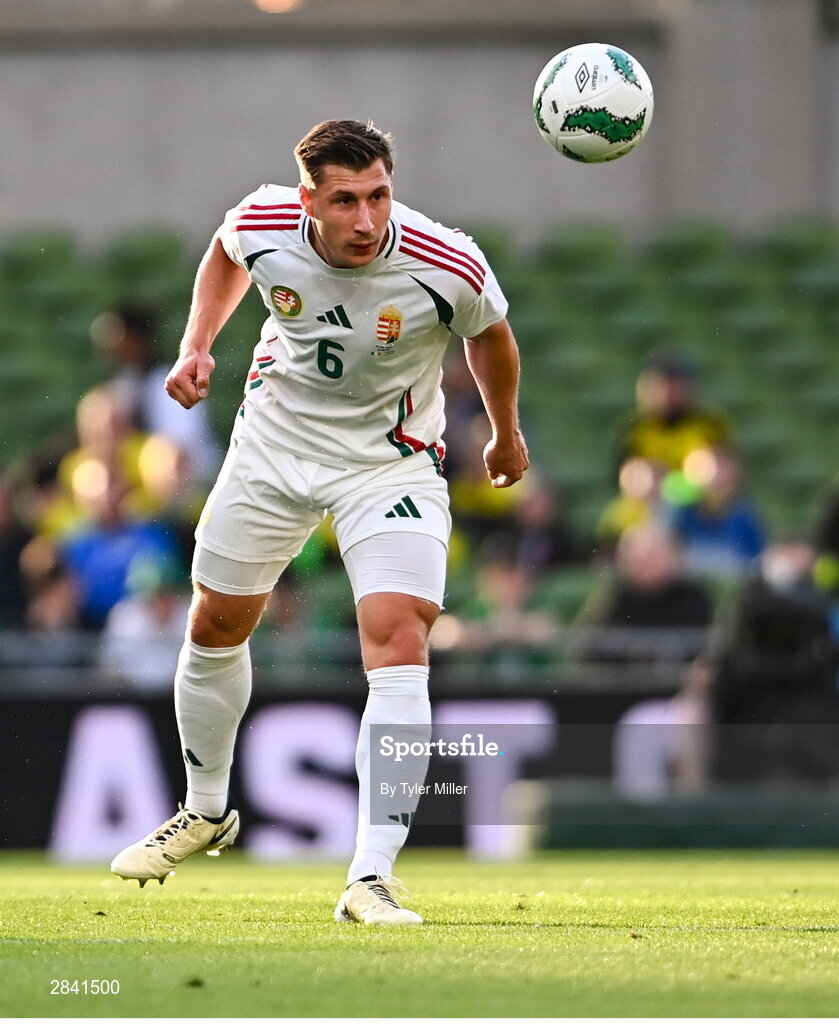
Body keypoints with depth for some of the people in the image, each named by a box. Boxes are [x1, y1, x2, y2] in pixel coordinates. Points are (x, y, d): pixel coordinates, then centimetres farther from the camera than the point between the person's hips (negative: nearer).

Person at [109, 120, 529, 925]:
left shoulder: (448, 268, -27)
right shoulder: (263, 225, -21)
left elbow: (489, 336, -2)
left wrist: (505, 434, 13)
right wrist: (196, 346, -4)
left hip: (390, 463, -3)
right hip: (273, 443, 3)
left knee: (399, 644, -22)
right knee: (215, 627, 15)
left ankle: (370, 879, -24)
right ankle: (206, 812, 42)